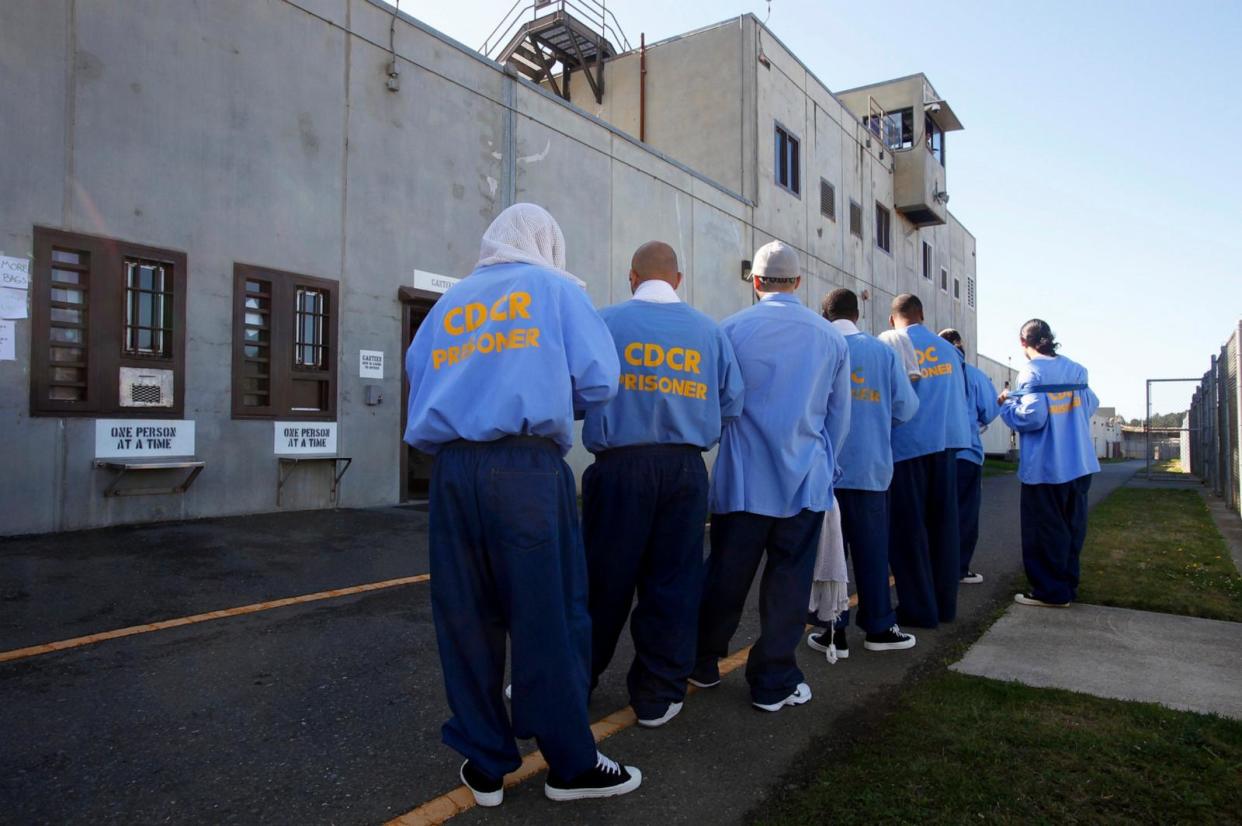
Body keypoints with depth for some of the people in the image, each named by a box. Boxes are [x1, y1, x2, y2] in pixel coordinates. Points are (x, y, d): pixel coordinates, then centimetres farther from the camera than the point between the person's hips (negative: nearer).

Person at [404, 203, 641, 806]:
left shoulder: (448, 303, 20)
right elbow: (598, 381, 0)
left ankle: (485, 765, 21)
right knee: (548, 614, 3)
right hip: (527, 467, -4)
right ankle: (570, 763, 15)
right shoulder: (556, 289, 8)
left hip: (451, 469, 5)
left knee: (464, 618, 9)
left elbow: (419, 379, 17)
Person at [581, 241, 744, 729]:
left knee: (605, 578, 9)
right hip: (685, 469, 2)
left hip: (619, 465, -1)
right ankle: (658, 695, 19)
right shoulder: (708, 331, 6)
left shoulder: (605, 322, 0)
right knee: (673, 580, 10)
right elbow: (731, 403, 5)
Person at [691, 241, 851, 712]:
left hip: (743, 479, -1)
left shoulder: (732, 329, -4)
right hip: (806, 480, 1)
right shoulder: (831, 337, 3)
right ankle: (774, 683, 18)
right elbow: (840, 417, 11)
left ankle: (703, 664, 28)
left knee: (726, 576, 11)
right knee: (788, 583, 8)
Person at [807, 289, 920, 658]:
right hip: (871, 467, 1)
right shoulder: (883, 351, 2)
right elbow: (906, 407, 2)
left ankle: (833, 633, 10)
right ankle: (879, 627, 22)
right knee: (871, 548, 12)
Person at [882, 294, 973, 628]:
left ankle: (920, 608, 8)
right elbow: (960, 397, 9)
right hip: (946, 441, 5)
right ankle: (945, 603, 21)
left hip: (907, 445, -4)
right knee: (943, 523, 13)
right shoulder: (948, 349, 7)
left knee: (909, 528, 4)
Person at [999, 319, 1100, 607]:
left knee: (1045, 529, 4)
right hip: (1080, 463, 7)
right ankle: (1068, 586, 24)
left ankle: (1051, 592, 10)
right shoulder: (1076, 369, 6)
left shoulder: (1032, 372, -15)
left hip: (1046, 466, -7)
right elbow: (1090, 406, 14)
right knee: (1071, 526, 15)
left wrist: (1007, 404, -5)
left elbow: (1032, 417, -22)